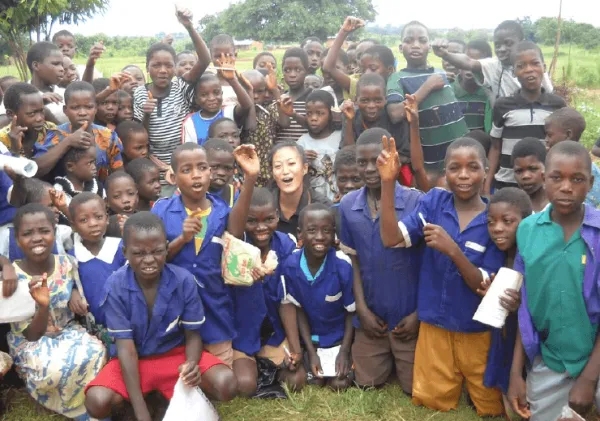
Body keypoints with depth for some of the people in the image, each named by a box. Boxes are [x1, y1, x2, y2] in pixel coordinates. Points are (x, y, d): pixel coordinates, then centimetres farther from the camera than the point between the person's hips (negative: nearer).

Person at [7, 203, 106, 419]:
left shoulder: (67, 263, -9)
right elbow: (32, 335, -16)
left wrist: (75, 293, -17)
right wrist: (42, 305, -37)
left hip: (68, 332, 3)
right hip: (31, 343, -3)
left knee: (96, 353, -29)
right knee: (54, 369, -34)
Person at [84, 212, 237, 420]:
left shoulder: (184, 281, -17)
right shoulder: (115, 286, -19)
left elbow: (193, 335, -7)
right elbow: (126, 348, -19)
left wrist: (191, 364, -32)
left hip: (176, 353, 0)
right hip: (134, 359, 0)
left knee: (226, 385, -26)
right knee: (97, 401, -28)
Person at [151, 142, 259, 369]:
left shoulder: (221, 209, -3)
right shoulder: (162, 210, -4)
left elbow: (235, 231, -29)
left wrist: (250, 178, -42)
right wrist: (182, 239, -23)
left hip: (214, 308, 1)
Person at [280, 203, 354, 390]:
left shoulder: (343, 265, -26)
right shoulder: (290, 265, -20)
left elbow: (352, 311, -11)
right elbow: (299, 309, -8)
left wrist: (344, 351, -13)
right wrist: (311, 352, -9)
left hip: (339, 337, -2)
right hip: (309, 337, 2)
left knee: (339, 384, -11)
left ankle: (345, 367, 19)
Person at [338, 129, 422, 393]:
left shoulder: (417, 202, -14)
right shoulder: (347, 205, -3)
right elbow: (352, 260, 3)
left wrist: (419, 313, -9)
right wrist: (362, 309, -2)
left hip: (409, 313, -3)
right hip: (370, 314, 3)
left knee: (415, 387, 7)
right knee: (367, 383, 13)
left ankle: (400, 360, 39)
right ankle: (388, 360, 43)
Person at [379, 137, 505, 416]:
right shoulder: (433, 202, -7)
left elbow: (485, 286, -15)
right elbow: (391, 238, -18)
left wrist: (453, 250, -31)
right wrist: (387, 183, -26)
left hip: (477, 330, -1)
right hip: (434, 325, 1)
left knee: (491, 409, 20)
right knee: (432, 402, 16)